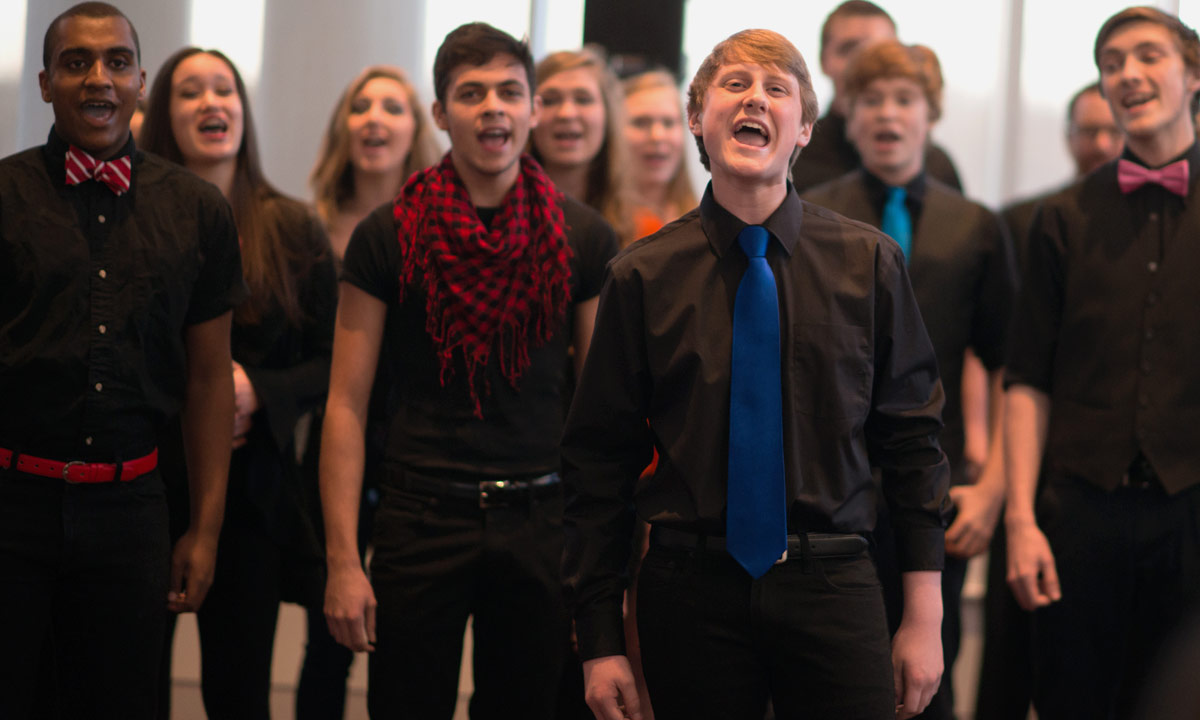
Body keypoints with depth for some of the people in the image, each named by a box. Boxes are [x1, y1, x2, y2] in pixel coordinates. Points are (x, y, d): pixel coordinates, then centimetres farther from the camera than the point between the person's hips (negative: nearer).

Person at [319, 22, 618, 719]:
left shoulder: (584, 238, 2)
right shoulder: (387, 236, 0)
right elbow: (347, 405, 0)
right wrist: (343, 562, -7)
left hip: (540, 523, 1)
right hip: (420, 522, -1)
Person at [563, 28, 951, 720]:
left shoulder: (870, 261, 3)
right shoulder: (643, 275, 1)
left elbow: (913, 438, 5)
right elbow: (599, 459, 3)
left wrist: (926, 616, 1)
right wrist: (600, 641, 0)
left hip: (832, 586, 0)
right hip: (692, 591, 0)